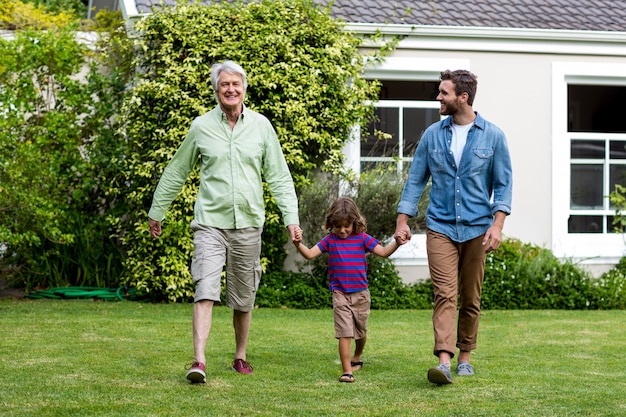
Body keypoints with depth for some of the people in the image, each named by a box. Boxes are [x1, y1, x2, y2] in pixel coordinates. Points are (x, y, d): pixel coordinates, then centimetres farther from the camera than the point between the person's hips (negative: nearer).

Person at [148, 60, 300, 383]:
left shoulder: (261, 126, 5)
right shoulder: (201, 127, 2)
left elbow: (279, 176, 8)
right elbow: (176, 172, 13)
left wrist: (291, 217, -1)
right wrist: (156, 211, 17)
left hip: (248, 223, 2)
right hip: (210, 222, -2)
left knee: (243, 298, 10)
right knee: (205, 291, -15)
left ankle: (240, 356, 26)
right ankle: (199, 361, -20)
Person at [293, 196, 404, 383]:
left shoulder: (362, 238, -1)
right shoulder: (330, 240, 1)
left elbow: (383, 252, -5)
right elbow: (310, 254, -3)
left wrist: (396, 243, -21)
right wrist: (298, 244, -21)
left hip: (360, 293, 1)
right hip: (340, 294, -1)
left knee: (361, 331, 18)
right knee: (345, 332, -12)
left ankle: (357, 357, 46)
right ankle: (347, 370, -13)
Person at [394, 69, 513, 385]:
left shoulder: (493, 136, 1)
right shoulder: (432, 135, 5)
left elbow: (503, 184, 1)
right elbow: (415, 179, 9)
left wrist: (497, 225, -9)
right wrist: (402, 220, 3)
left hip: (476, 228, 0)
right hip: (440, 226, 0)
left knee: (470, 298, 8)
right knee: (445, 294, -12)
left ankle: (464, 356, 21)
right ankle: (444, 361, -21)